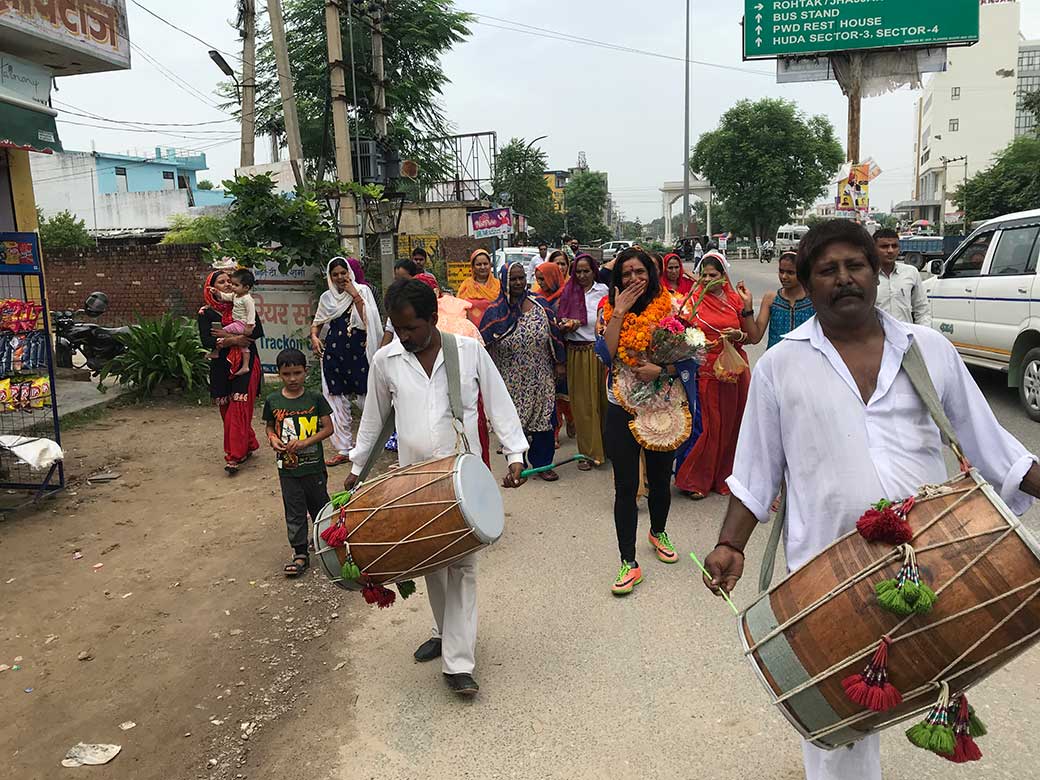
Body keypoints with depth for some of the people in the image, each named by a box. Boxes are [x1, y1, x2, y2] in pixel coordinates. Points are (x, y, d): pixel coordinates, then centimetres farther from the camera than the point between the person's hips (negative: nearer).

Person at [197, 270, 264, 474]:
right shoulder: (206, 313, 2)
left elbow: (258, 331, -7)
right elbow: (206, 341, -10)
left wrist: (228, 335, -15)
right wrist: (234, 339, -20)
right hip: (221, 366, 2)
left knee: (239, 409, -9)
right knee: (226, 410, 6)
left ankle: (234, 457, -8)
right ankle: (248, 446, 23)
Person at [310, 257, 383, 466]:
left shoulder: (362, 290, 2)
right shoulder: (327, 297, 12)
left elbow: (368, 319, -11)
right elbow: (317, 323, 21)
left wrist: (355, 295, -13)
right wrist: (314, 337, 1)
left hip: (359, 350, -4)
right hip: (334, 352, 4)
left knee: (366, 398, -3)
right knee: (336, 399, 4)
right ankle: (343, 449, 12)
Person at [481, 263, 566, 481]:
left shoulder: (540, 304, 2)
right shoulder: (495, 312, -3)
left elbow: (554, 334, 7)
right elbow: (484, 344, -1)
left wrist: (559, 363, 7)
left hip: (542, 378, 2)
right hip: (512, 380, -1)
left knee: (543, 418, 5)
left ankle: (543, 464, 19)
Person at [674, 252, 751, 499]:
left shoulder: (736, 300, 7)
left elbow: (752, 335, 11)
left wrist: (738, 335, -9)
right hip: (707, 369, -3)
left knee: (731, 423, 5)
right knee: (710, 424, -4)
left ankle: (725, 476, 20)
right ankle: (694, 479, 7)